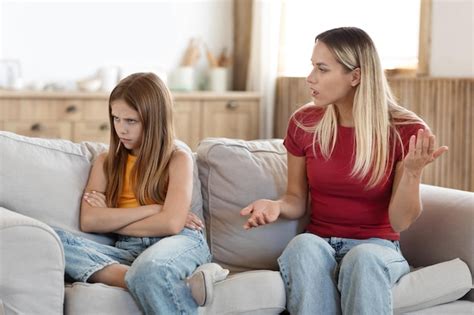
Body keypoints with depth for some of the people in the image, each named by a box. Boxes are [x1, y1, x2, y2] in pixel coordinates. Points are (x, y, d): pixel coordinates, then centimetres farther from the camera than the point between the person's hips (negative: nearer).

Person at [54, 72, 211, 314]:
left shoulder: (178, 158, 5)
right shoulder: (106, 162, 17)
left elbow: (172, 224, -10)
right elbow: (88, 221, 0)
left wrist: (111, 220, -1)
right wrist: (152, 209, -6)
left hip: (179, 242, -5)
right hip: (129, 250, 5)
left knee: (150, 267, -43)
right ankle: (141, 281, -36)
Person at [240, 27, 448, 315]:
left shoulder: (406, 131, -10)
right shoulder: (303, 123, -1)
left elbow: (400, 222, -9)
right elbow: (297, 200, 9)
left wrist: (412, 172, -26)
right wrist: (276, 206, -14)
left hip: (377, 248, -2)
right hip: (318, 245, 2)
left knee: (363, 258, -38)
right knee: (304, 245, -34)